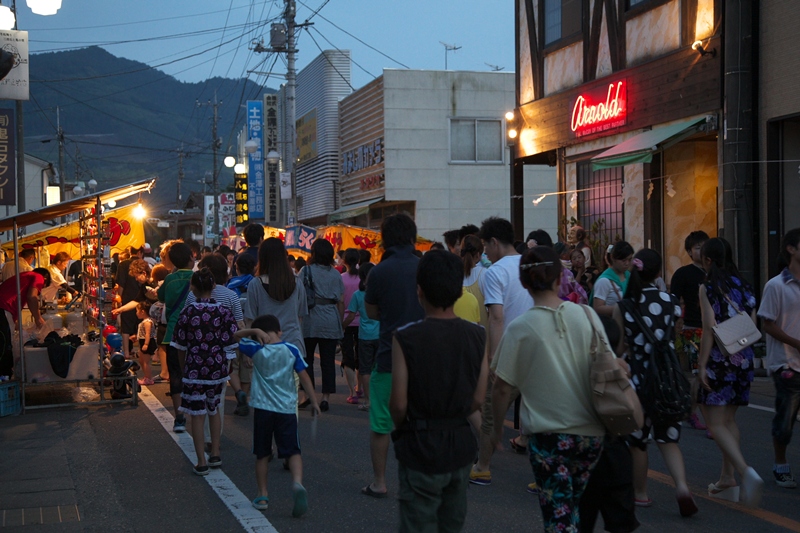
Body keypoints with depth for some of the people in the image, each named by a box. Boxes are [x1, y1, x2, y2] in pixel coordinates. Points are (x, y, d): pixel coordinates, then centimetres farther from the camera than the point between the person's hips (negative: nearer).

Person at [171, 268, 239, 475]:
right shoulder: (223, 311, -4)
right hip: (218, 367, 3)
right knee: (214, 409, 22)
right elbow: (230, 343, -3)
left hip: (194, 368, -3)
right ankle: (215, 454, 27)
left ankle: (201, 463, 2)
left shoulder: (187, 312, -8)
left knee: (197, 415, 3)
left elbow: (180, 346, -1)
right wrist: (222, 361, 12)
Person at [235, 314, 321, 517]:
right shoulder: (292, 350, -1)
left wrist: (253, 331, -4)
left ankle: (263, 495, 15)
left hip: (263, 408, 0)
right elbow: (304, 376, 0)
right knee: (293, 452, 3)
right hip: (287, 409, 0)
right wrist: (314, 401, 6)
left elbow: (235, 336, 11)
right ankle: (297, 483, -22)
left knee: (262, 454, 12)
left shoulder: (256, 350, -2)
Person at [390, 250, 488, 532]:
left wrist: (400, 428, 6)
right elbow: (478, 398, -1)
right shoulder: (477, 335, -5)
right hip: (461, 444, 4)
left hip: (420, 447, -4)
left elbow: (399, 404, -14)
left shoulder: (406, 337, -16)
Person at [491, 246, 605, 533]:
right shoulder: (586, 315, -2)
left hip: (548, 434, -4)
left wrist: (497, 426, 10)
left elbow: (502, 388, -6)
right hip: (590, 431, 4)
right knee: (574, 507, 22)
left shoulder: (519, 328, -10)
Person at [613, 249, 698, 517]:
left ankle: (640, 493, 24)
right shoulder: (672, 302, -2)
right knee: (668, 437, 10)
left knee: (637, 439, 13)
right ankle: (681, 485, -10)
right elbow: (676, 341, 9)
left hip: (638, 378, -2)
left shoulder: (624, 307, -9)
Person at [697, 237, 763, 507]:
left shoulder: (708, 288, -9)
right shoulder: (743, 285, 8)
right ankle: (727, 477, 22)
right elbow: (753, 325, 8)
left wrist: (702, 365, -13)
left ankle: (746, 472, -22)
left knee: (716, 424, -4)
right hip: (743, 360, 7)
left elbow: (710, 329, -16)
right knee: (729, 419, 19)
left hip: (719, 361, -7)